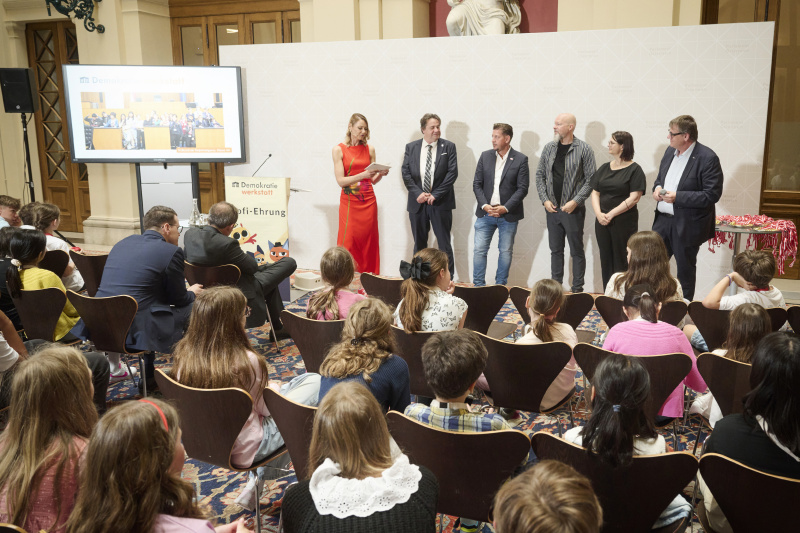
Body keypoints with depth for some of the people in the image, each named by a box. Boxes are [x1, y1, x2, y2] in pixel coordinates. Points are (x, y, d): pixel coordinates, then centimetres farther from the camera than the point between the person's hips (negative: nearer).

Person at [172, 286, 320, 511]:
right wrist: (274, 388, 8)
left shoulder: (183, 354, -10)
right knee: (315, 383, 1)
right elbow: (266, 408, -13)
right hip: (245, 449, -7)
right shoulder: (245, 361, -28)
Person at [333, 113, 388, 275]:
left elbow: (373, 180, 12)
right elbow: (340, 180, -8)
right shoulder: (339, 149, 0)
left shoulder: (369, 149, 9)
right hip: (349, 202, -3)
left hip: (368, 201, 3)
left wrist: (381, 173, -9)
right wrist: (363, 174, -19)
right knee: (348, 243, -5)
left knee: (369, 243, 3)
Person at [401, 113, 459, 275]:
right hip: (417, 202, 2)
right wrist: (418, 193, -11)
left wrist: (435, 195, -12)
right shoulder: (411, 147, 7)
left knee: (444, 244, 1)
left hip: (440, 202, -2)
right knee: (419, 244, 10)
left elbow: (452, 173, -6)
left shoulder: (448, 147, 1)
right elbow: (406, 173, 1)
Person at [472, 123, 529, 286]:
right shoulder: (485, 156, 6)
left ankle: (501, 286, 19)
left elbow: (522, 188, -7)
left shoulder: (520, 159, -3)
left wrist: (505, 208, -16)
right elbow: (477, 184, 5)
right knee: (479, 250, 0)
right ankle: (478, 286, 9)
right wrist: (484, 205, -9)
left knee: (506, 252, 7)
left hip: (508, 215, -2)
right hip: (486, 212, 2)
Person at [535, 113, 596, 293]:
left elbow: (591, 179, -7)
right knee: (555, 250, 12)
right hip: (552, 208, 4)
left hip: (573, 210, -4)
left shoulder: (583, 149, -7)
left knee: (576, 250, 2)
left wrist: (575, 201, -14)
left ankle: (577, 289, 11)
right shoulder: (549, 148, 6)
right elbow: (540, 175, 11)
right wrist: (545, 200, 0)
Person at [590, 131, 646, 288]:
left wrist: (611, 214, -15)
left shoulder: (634, 169, -4)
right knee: (606, 260, 8)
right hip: (602, 222, 6)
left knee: (622, 262, -2)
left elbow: (634, 198, -12)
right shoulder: (604, 168, 13)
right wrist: (599, 213, -7)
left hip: (624, 222, -6)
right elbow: (595, 193, 10)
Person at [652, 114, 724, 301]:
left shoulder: (707, 158, -16)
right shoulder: (670, 151, 7)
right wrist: (657, 187, -2)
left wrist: (677, 197, -23)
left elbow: (713, 194, -19)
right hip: (663, 219, 6)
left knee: (685, 269, 9)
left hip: (687, 224, -6)